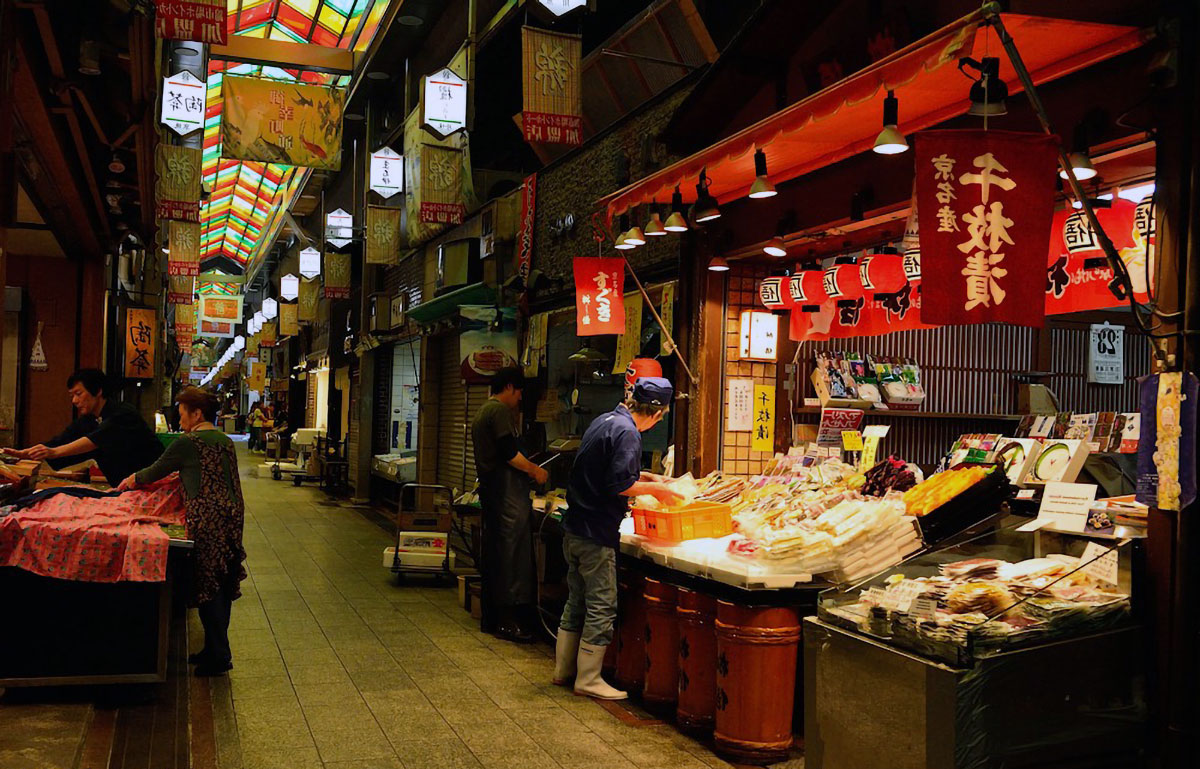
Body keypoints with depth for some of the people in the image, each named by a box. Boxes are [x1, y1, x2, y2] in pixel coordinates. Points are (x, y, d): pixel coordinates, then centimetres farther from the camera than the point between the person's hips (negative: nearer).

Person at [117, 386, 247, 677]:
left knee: (208, 586, -3)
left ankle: (219, 656, -1)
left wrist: (132, 480, 24)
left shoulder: (188, 443, -8)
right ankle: (216, 649, 20)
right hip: (231, 516, 8)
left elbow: (157, 471, 4)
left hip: (207, 519, -8)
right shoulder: (225, 441, 15)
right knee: (222, 588, 12)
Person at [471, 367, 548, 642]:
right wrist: (534, 470, -7)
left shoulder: (481, 413, 21)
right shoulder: (500, 410, -11)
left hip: (488, 488, 11)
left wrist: (526, 470, 23)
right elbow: (508, 452, -19)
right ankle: (507, 619, -7)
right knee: (512, 552, -8)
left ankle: (490, 618, 18)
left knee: (493, 551, 12)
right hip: (507, 491, -11)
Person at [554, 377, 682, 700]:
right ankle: (588, 679, 8)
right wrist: (653, 488, -8)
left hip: (574, 528, 10)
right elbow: (618, 485, -23)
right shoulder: (627, 433, -18)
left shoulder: (604, 421, 12)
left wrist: (646, 477, 18)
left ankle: (563, 669, 29)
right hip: (597, 534, -10)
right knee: (601, 607, 1)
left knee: (576, 601, 19)